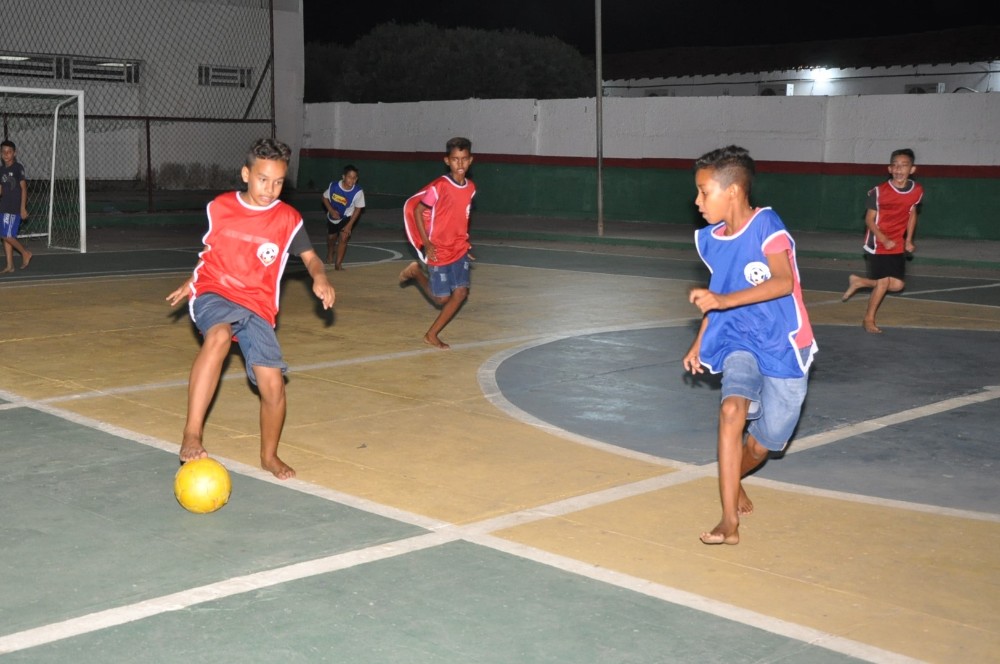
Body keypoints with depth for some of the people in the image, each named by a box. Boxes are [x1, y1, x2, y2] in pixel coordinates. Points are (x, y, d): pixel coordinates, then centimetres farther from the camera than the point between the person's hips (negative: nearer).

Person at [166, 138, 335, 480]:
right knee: (219, 335, -37)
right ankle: (191, 435, -38)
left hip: (257, 306, 1)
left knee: (273, 385, -10)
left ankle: (269, 455, 20)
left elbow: (310, 257, 7)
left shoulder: (288, 218, -1)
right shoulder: (219, 207, 3)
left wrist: (319, 278, -13)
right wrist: (190, 283, 19)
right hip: (214, 294, -1)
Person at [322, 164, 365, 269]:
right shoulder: (333, 185, -28)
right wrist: (331, 211, -23)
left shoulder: (358, 192, -31)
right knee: (331, 237, 21)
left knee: (343, 238, -20)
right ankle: (329, 256, 52)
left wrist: (349, 225, -22)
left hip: (347, 218, -2)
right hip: (333, 216, 2)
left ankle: (338, 264, -8)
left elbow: (358, 209, -18)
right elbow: (325, 197, -8)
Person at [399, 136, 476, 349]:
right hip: (438, 251, -5)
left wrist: (465, 242, 10)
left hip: (460, 250, 5)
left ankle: (432, 335, 12)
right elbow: (416, 210, -10)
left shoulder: (470, 188, 1)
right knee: (441, 299, 3)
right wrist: (426, 244, -15)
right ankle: (416, 272, 30)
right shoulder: (439, 187, -18)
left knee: (461, 292, -5)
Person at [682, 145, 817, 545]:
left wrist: (724, 300, -39)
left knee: (762, 445, 5)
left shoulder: (766, 226, -16)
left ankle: (733, 481, 40)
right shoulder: (710, 240, 3)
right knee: (732, 411, -25)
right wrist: (699, 343, 16)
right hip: (740, 342, 4)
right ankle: (729, 520, -21)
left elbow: (783, 282, -31)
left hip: (783, 345, -4)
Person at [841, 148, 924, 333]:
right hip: (878, 244, -5)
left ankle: (859, 282, 23)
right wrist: (884, 240, -24)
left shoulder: (917, 190, -5)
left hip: (898, 246, 5)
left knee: (897, 285, 0)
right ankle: (869, 320, 17)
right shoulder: (879, 192, -17)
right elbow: (869, 220, -12)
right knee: (883, 281, -5)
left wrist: (909, 240, 5)